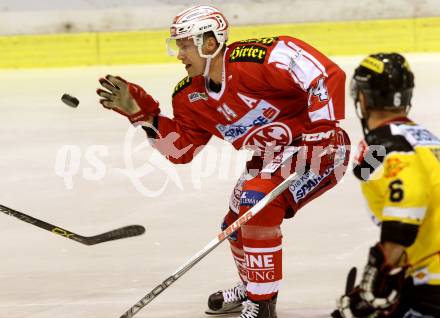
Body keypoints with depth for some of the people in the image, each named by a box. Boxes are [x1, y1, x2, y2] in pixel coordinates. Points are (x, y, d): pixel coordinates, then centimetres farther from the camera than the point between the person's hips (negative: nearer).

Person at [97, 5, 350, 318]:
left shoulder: (261, 58, -27)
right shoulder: (190, 96, 0)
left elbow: (327, 75, -28)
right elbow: (181, 149, 5)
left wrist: (322, 128, -31)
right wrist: (141, 111, -4)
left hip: (317, 146, -9)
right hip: (269, 157, 9)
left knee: (257, 202, -26)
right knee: (236, 224, 16)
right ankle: (252, 288, 47)